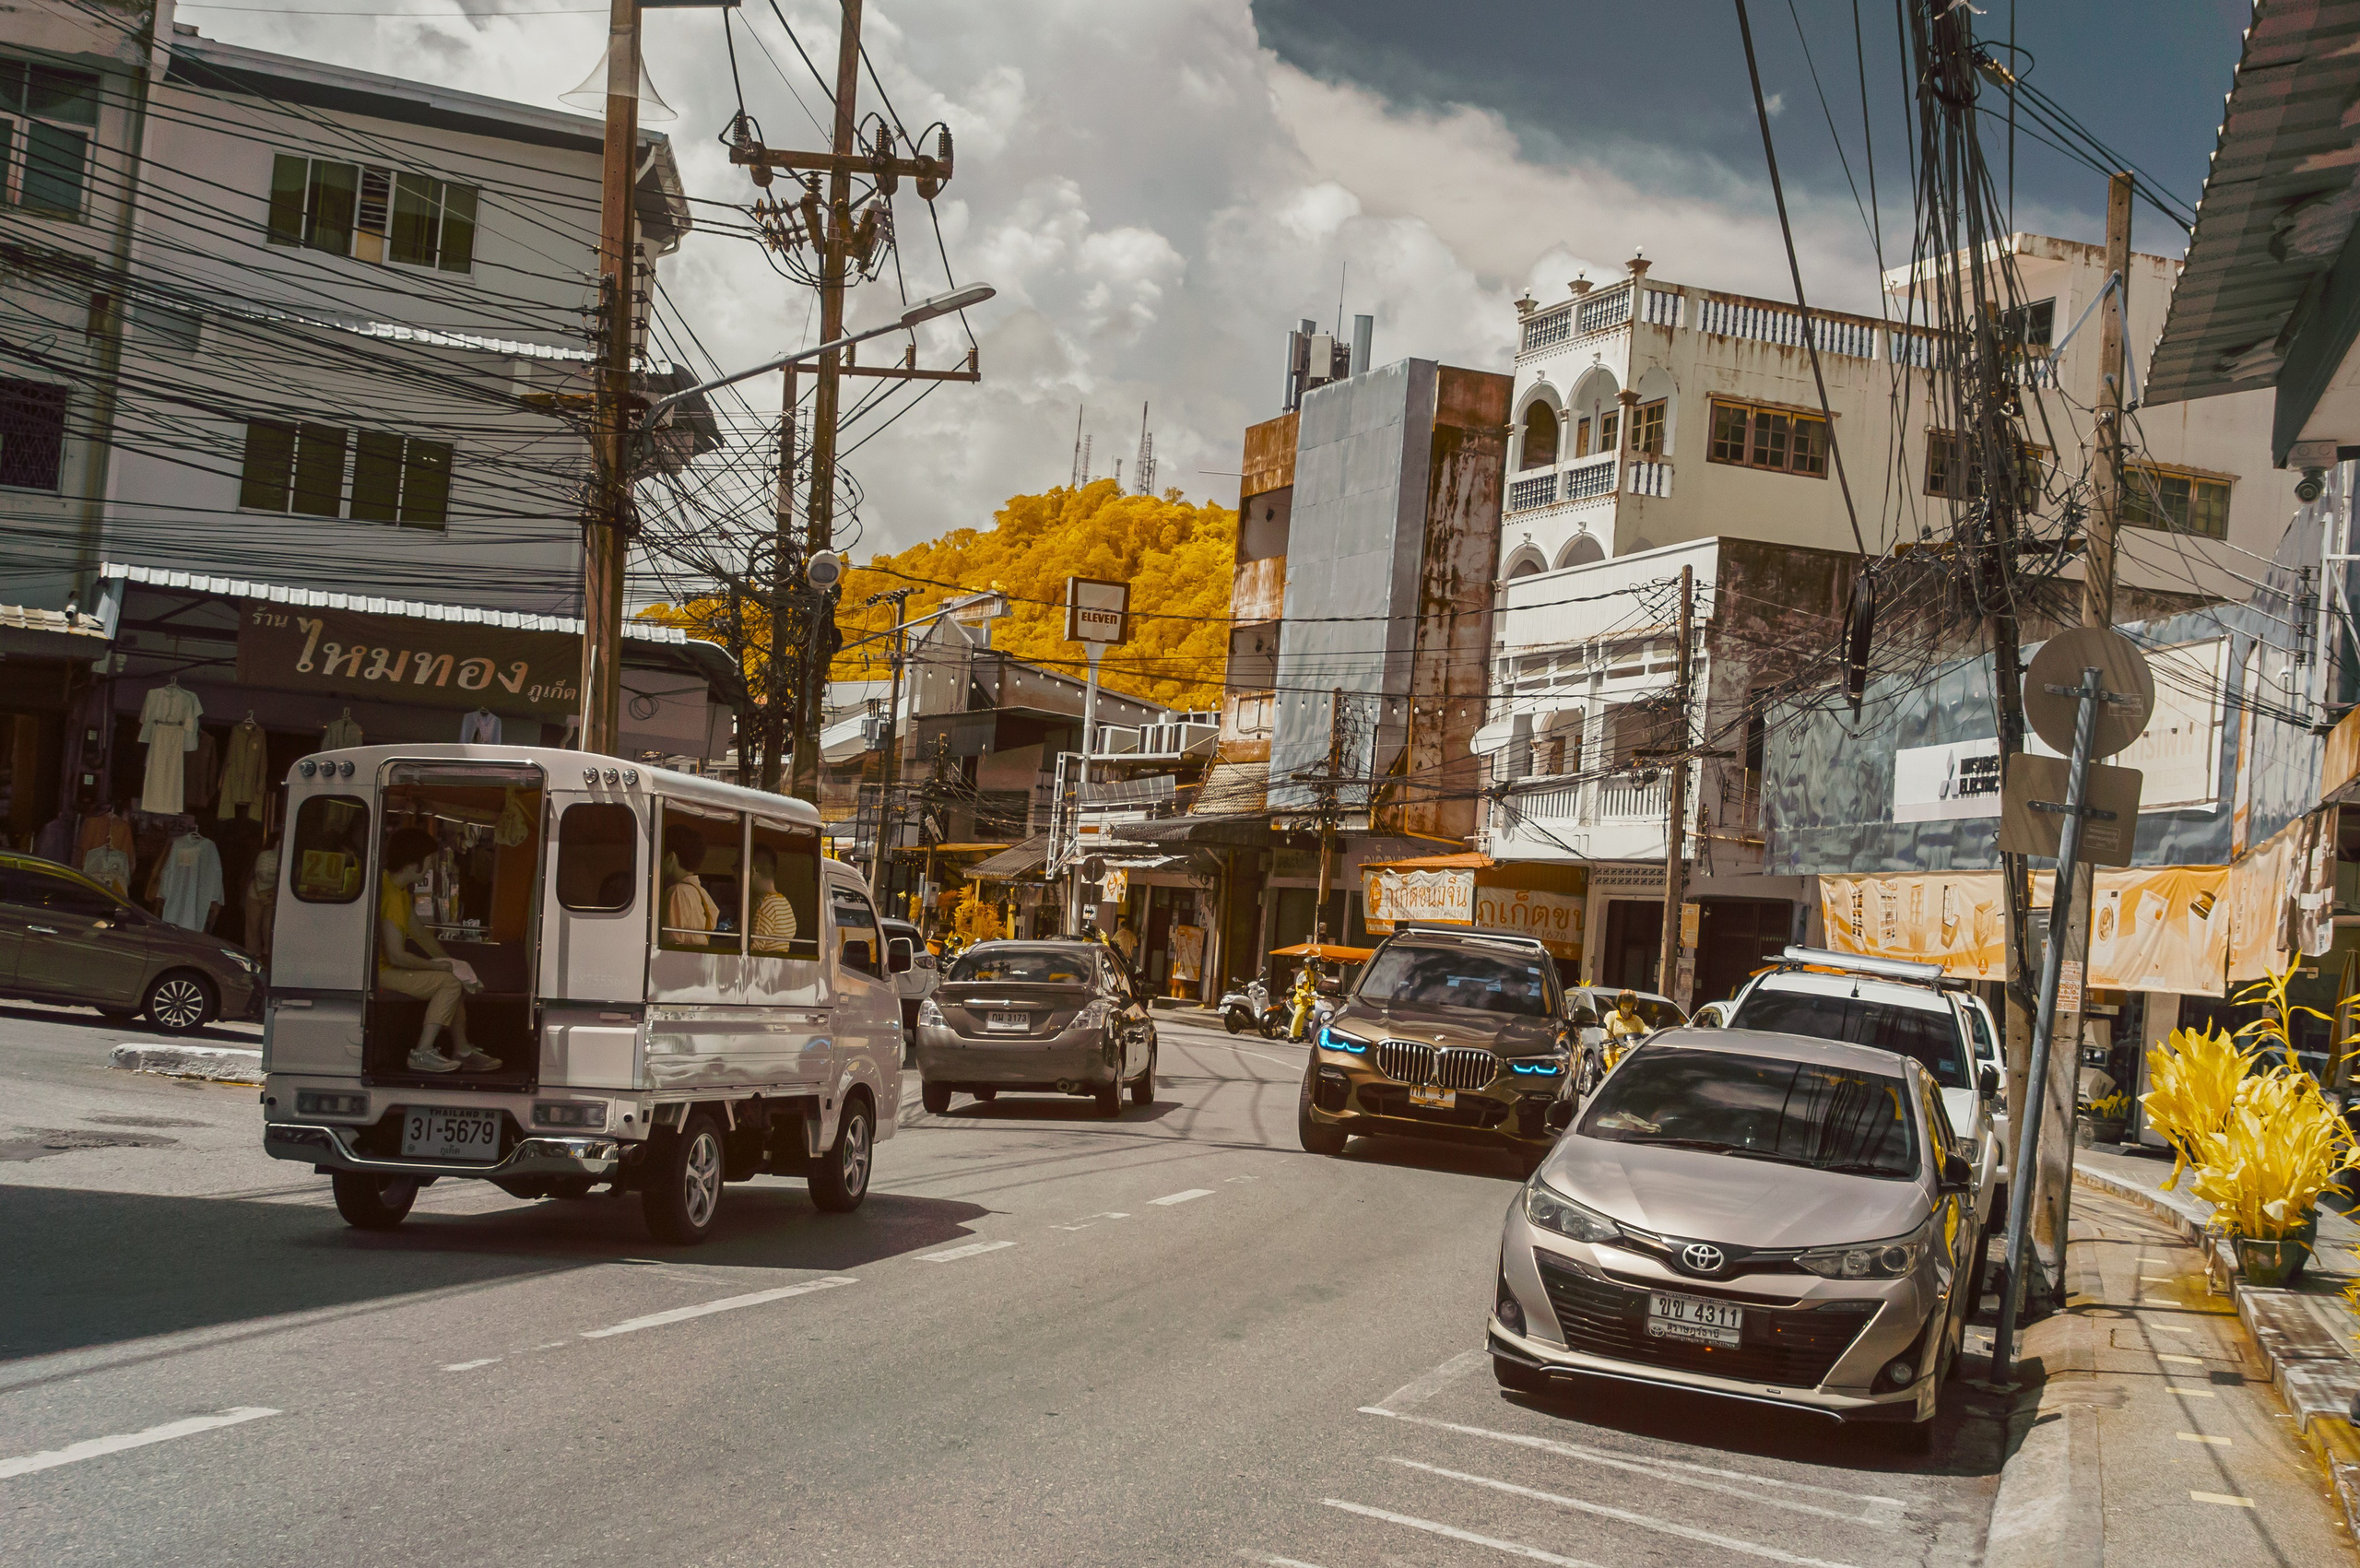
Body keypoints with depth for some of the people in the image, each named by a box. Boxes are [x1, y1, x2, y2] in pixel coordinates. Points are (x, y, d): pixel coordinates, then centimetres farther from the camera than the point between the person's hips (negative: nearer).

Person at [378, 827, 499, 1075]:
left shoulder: (401, 889, 9)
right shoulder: (391, 895, -25)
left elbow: (419, 933, 19)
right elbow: (396, 956, -27)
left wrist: (448, 961, 8)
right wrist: (435, 965, -12)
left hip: (391, 968, 11)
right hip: (381, 974, -11)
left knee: (453, 977, 13)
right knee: (450, 982, -15)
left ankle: (462, 1051, 13)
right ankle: (422, 1054, -16)